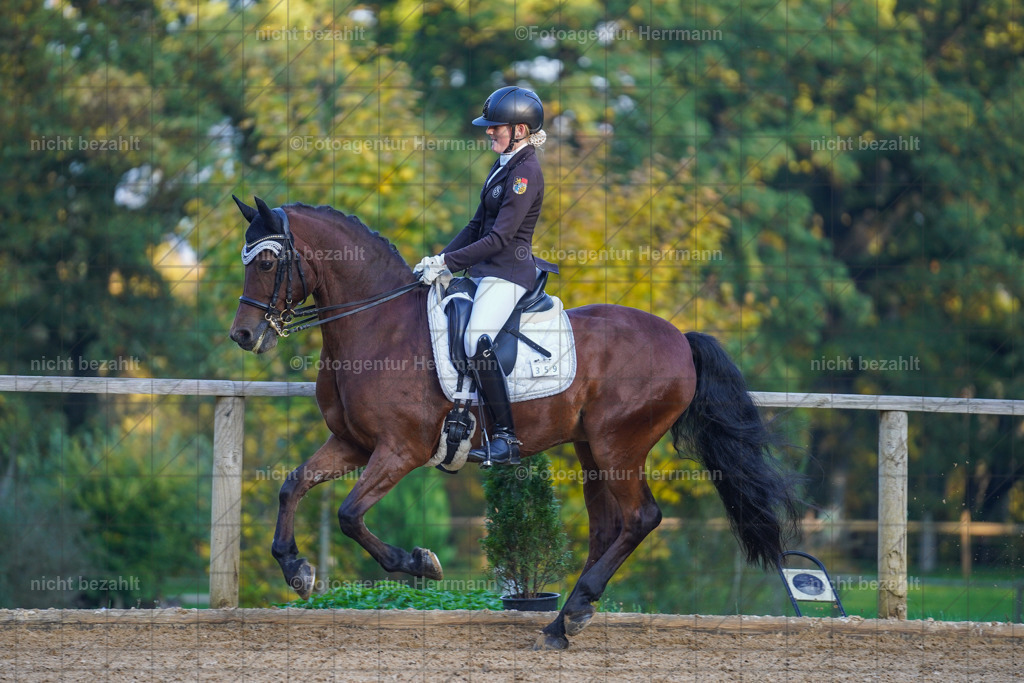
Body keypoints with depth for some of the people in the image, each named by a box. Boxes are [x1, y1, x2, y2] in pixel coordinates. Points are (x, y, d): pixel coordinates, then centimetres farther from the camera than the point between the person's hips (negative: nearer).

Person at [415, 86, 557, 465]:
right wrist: (439, 259, 10)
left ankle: (506, 438, -27)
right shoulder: (502, 166, 16)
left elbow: (500, 237, -19)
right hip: (485, 271, 10)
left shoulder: (525, 172, -14)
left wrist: (448, 263, -19)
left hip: (509, 273, -10)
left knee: (477, 340, -28)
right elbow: (477, 226, 21)